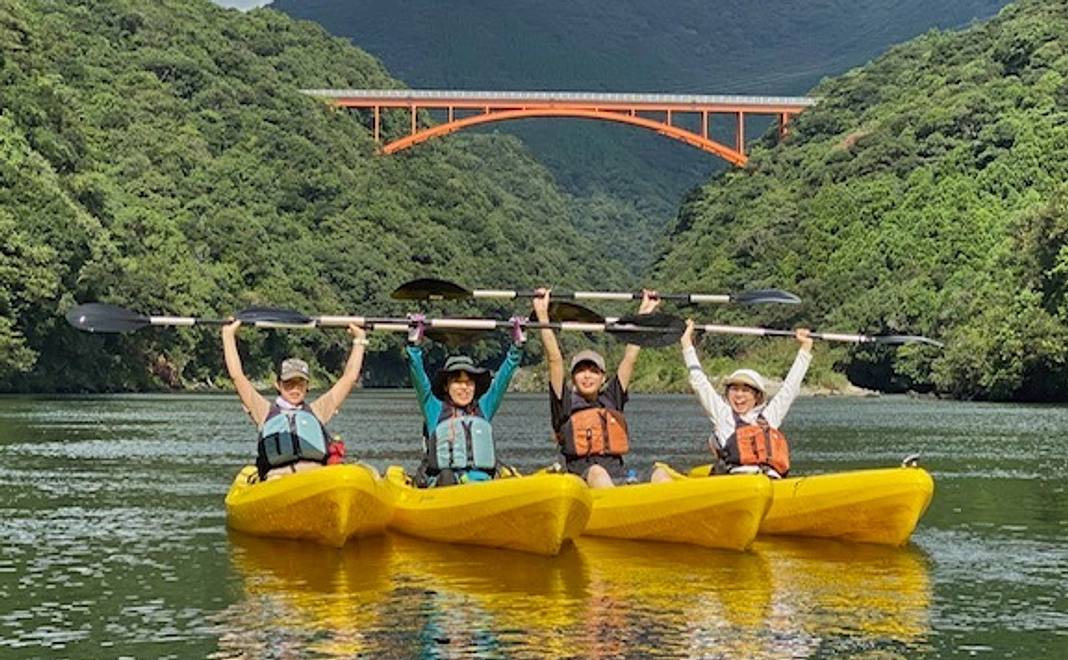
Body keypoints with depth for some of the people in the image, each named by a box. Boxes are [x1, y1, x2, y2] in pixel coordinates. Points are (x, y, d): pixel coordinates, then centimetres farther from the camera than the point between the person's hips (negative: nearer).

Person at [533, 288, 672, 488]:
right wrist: (543, 316, 2)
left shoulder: (612, 399, 23)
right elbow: (555, 360, 6)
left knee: (659, 472, -23)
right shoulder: (566, 404, 13)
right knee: (596, 472, -37)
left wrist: (644, 313, 30)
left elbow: (629, 358, 26)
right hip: (584, 479, -4)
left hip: (621, 477, 4)